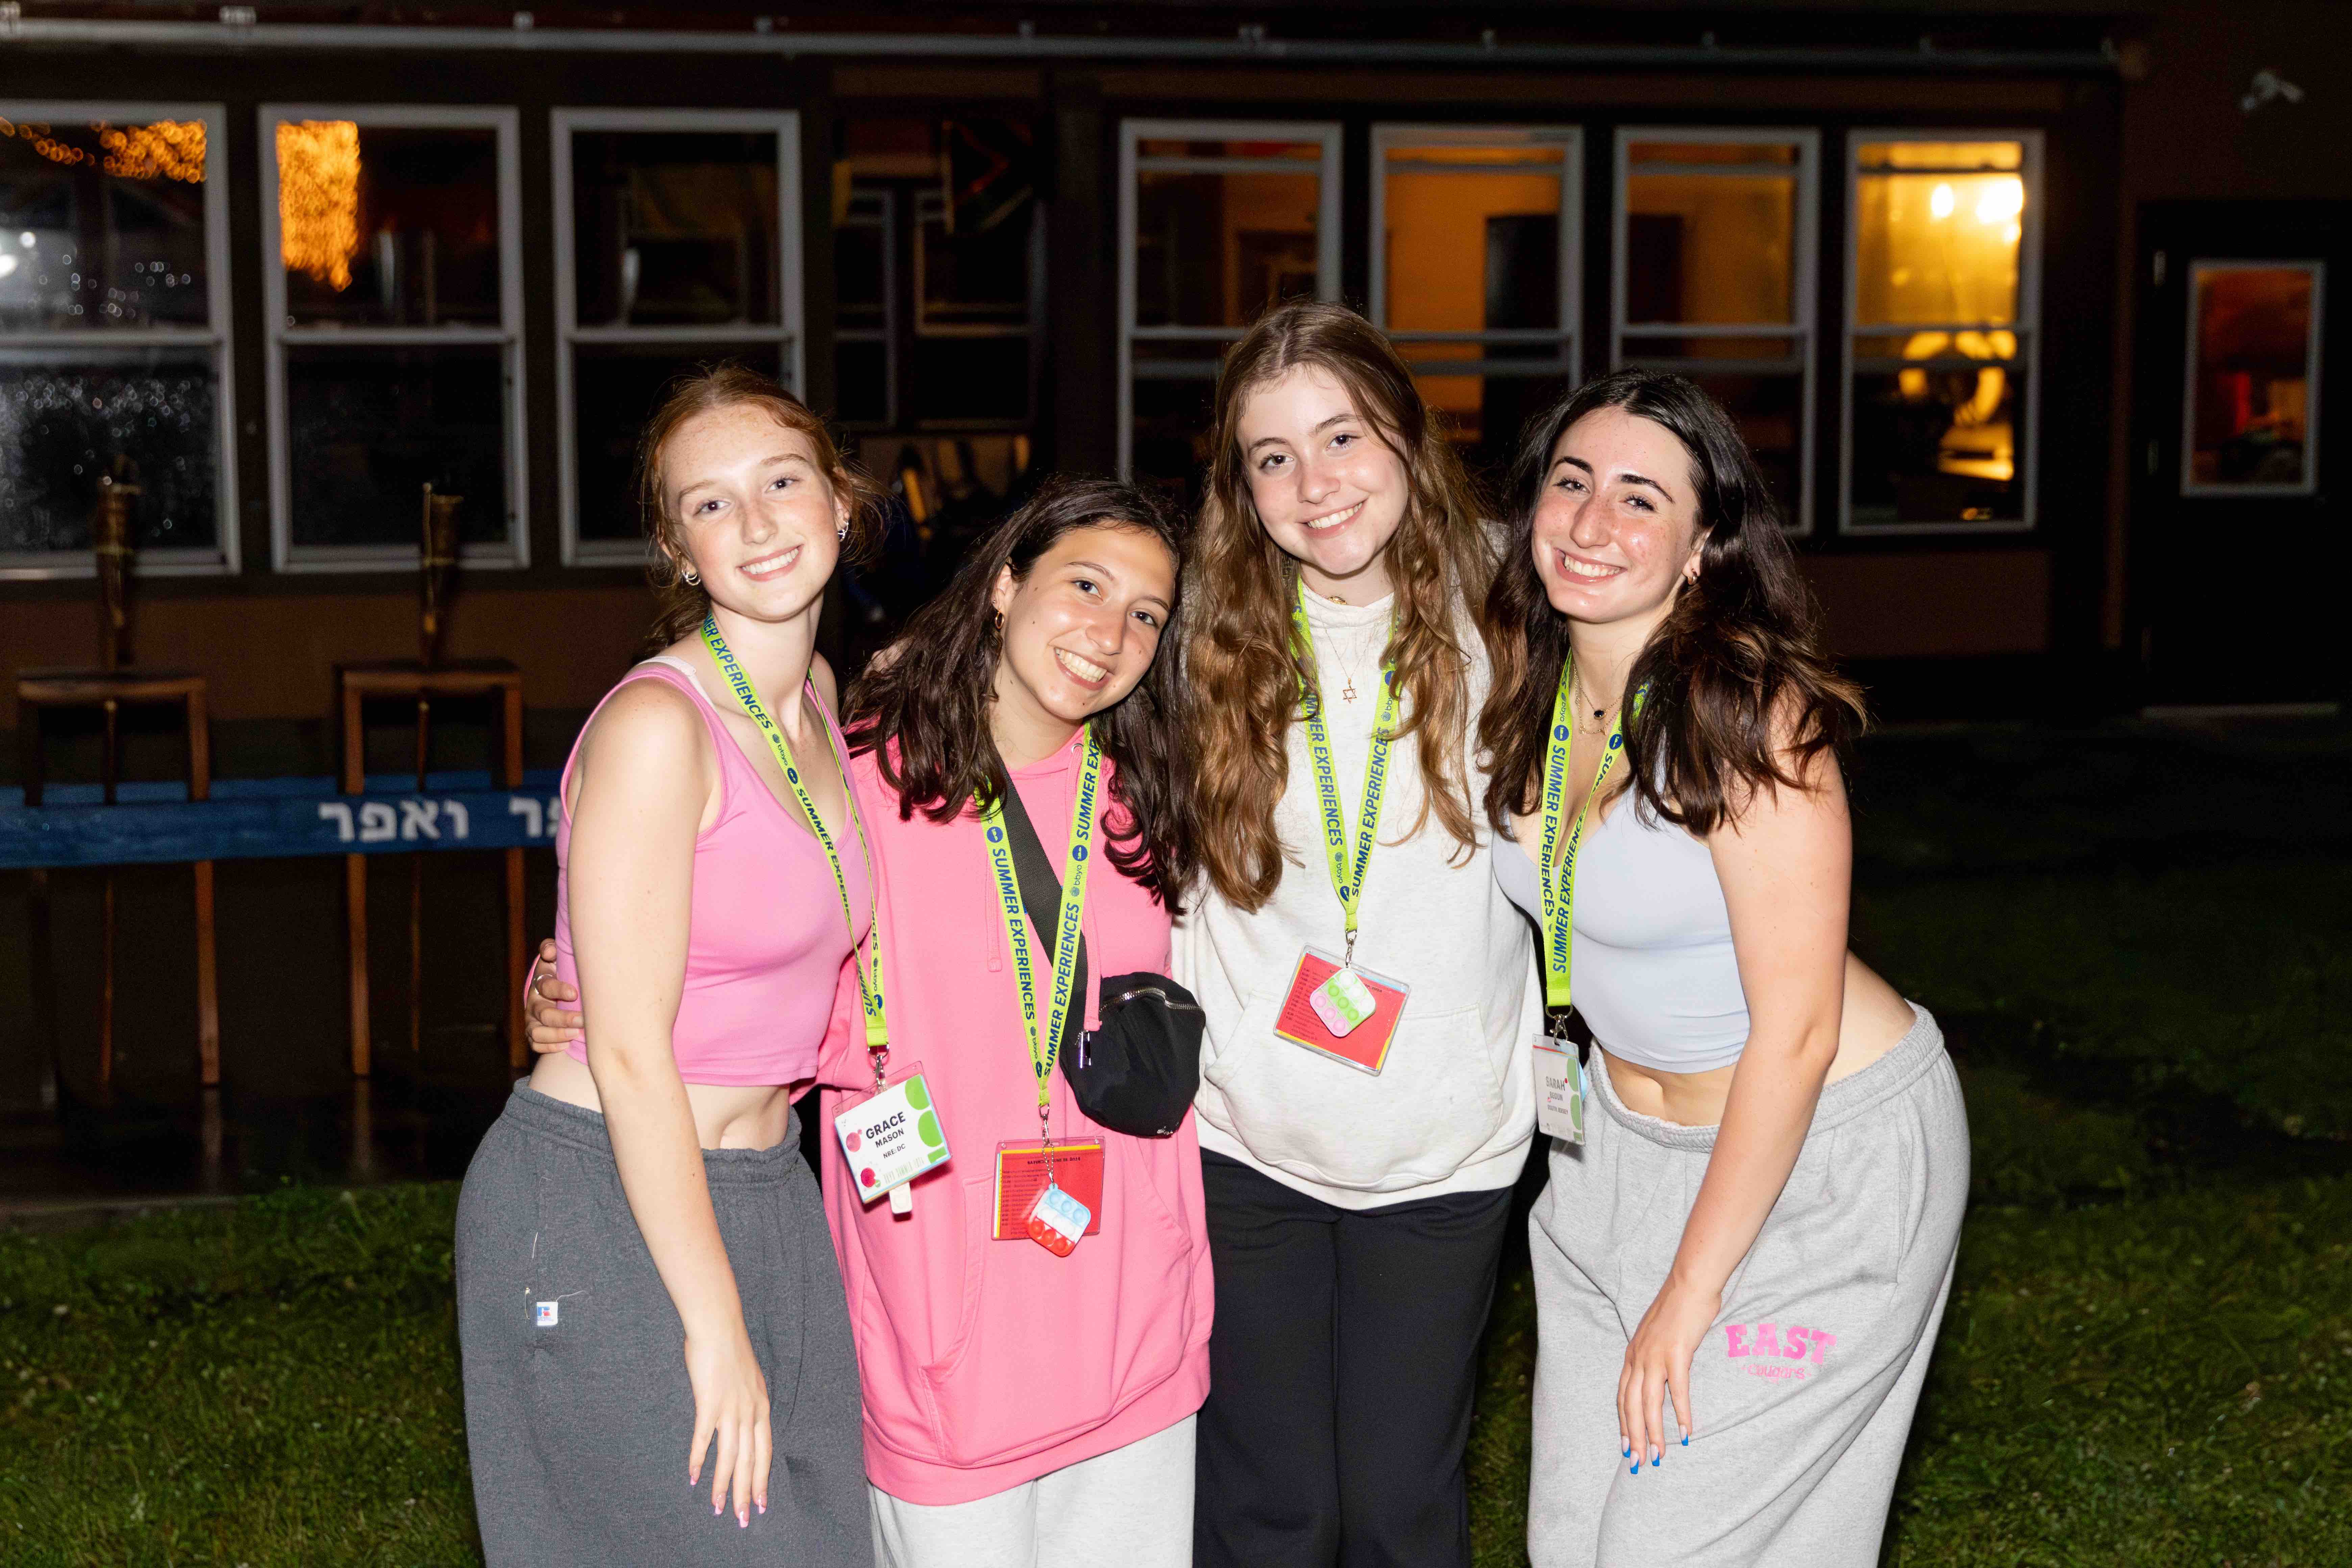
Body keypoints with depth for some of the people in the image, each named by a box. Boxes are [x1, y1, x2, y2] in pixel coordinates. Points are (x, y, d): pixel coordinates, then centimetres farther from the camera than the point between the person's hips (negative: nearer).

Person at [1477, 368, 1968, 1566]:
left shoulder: (1751, 715, -25)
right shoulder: (1529, 678, -4)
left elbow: (1795, 1034, -23)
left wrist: (1689, 1293, -18)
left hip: (1819, 1159, -7)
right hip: (1622, 1141, 7)